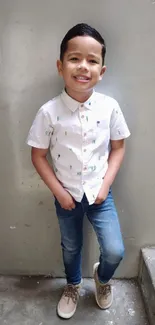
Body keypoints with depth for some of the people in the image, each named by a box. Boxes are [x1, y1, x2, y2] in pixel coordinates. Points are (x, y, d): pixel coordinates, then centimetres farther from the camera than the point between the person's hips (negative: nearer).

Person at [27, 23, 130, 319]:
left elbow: (118, 147, -2)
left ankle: (102, 277, 36)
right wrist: (58, 191, -10)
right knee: (70, 248, 20)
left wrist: (106, 183, -9)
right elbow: (38, 156, -8)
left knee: (115, 252, -3)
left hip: (99, 192, 1)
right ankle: (73, 286, 53)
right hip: (66, 195, 0)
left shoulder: (110, 106, -13)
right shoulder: (49, 112, -17)